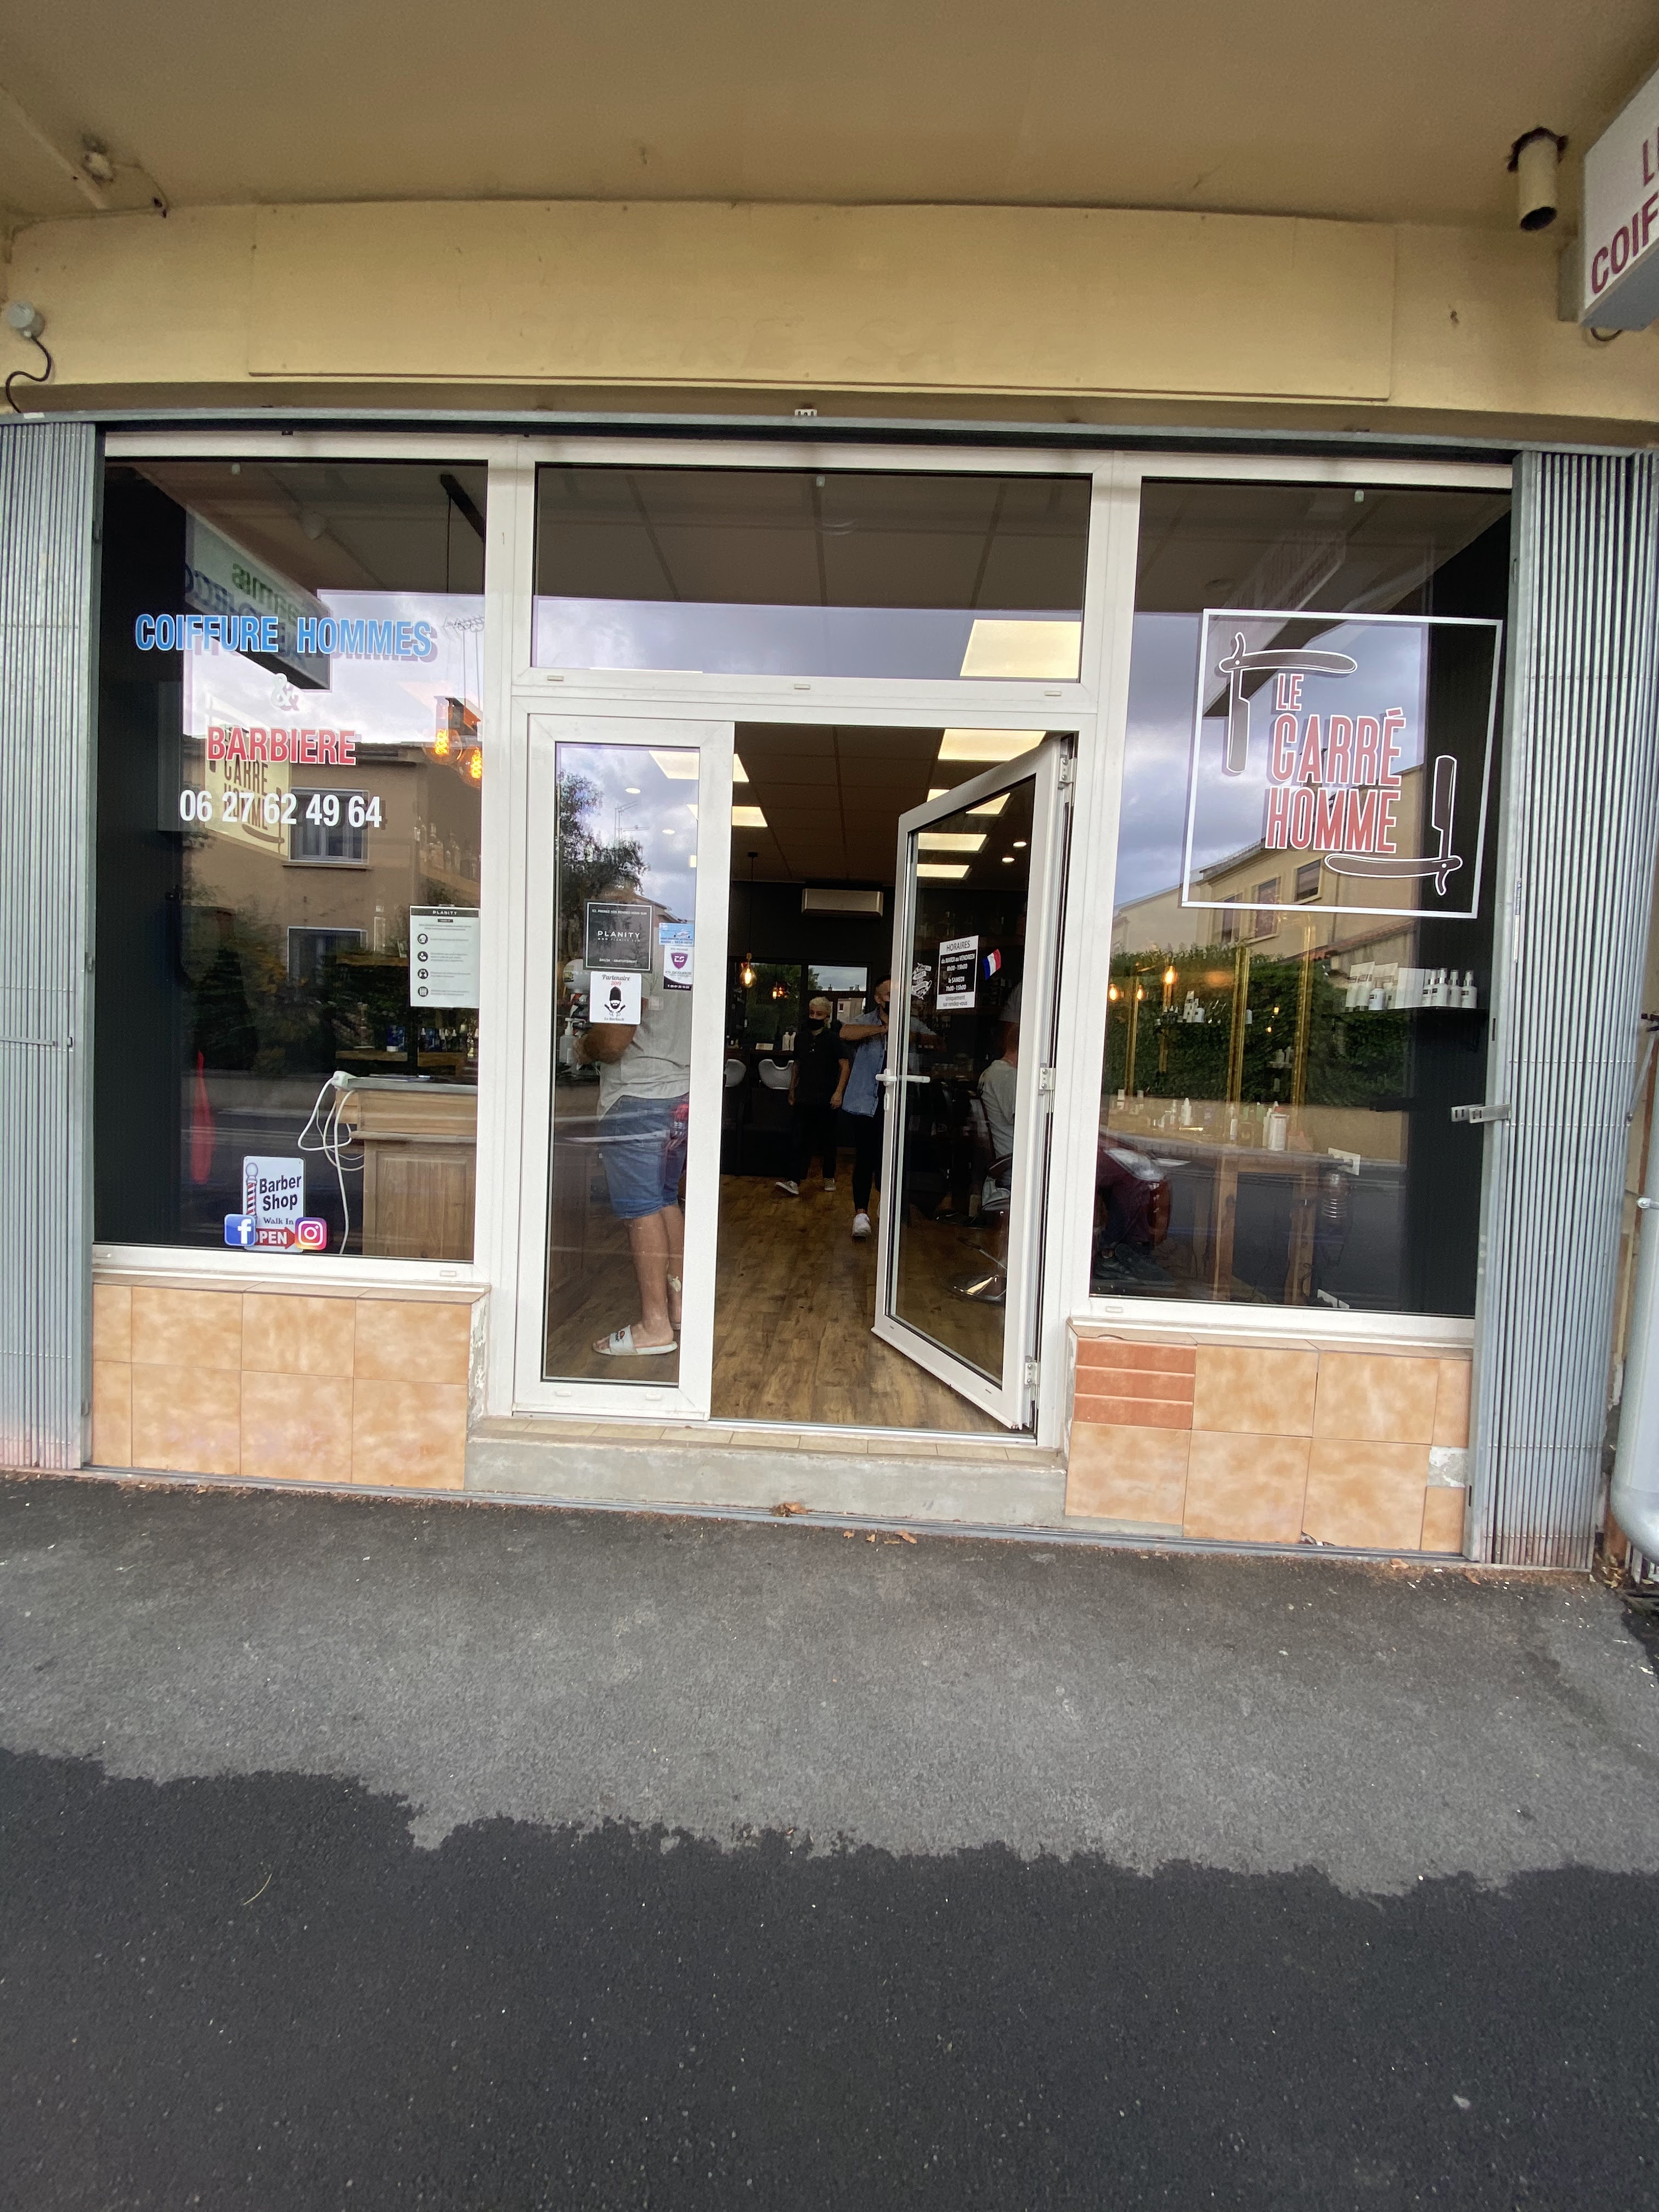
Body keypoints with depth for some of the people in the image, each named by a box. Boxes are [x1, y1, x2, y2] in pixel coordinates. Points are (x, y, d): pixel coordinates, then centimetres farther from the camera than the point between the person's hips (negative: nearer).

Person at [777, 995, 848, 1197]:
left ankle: (829, 1179, 21)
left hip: (826, 1100, -4)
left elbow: (845, 1066, -8)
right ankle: (795, 1182, -7)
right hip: (804, 1099, 4)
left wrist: (838, 1092, -16)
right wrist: (792, 1091, 20)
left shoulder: (833, 1039, -5)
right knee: (802, 1140, -2)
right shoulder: (803, 1039, 10)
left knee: (827, 1141, 7)